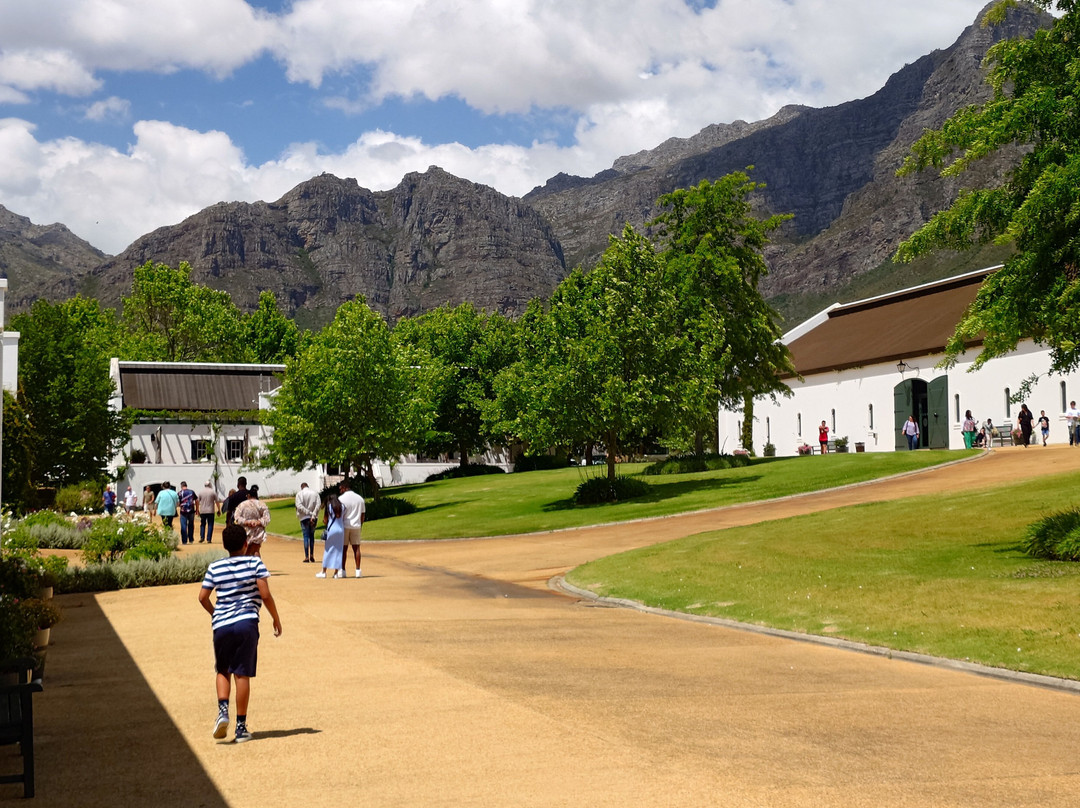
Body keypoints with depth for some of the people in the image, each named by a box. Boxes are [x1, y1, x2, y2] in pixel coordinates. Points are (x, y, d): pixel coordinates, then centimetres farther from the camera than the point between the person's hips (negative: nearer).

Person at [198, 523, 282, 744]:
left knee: (222, 671, 18)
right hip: (247, 623, -2)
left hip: (221, 625, 2)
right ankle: (241, 727, 4)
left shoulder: (215, 568, 6)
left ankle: (223, 710, -5)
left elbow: (203, 597, 7)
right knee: (242, 674, 1)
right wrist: (276, 618, 5)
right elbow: (265, 594, -7)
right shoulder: (255, 564, -1)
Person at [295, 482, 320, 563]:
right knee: (312, 536, 16)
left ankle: (307, 557, -4)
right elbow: (318, 506, -4)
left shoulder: (300, 493, -2)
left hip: (304, 518, -3)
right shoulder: (315, 494, 7)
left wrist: (309, 513, -12)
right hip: (313, 519, 3)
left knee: (306, 536, 1)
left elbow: (299, 506, -13)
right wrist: (313, 515, -10)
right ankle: (312, 555, 12)